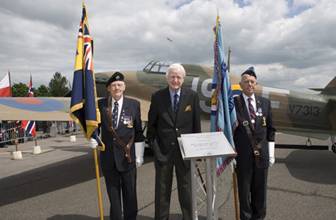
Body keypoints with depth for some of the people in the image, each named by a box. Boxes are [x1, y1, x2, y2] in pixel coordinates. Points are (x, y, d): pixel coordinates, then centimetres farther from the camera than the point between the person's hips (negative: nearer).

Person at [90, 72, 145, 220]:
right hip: (108, 157, 1)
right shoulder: (101, 105, 0)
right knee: (113, 194, 14)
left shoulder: (134, 104, -2)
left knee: (130, 193, 10)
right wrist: (93, 138, -9)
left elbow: (138, 131, 1)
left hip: (127, 157, -1)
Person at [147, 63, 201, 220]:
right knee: (162, 189, 12)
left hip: (185, 148, 0)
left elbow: (196, 124, 2)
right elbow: (151, 124, 3)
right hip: (163, 149, 0)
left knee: (186, 187, 13)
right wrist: (153, 145, -2)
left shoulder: (192, 96, -2)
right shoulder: (157, 97, -2)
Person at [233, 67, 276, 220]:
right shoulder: (233, 103, -6)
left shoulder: (265, 103, 6)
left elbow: (270, 130, 9)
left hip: (261, 154, 3)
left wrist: (271, 154, 7)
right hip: (242, 154, -3)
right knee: (244, 189, 8)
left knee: (260, 189, 14)